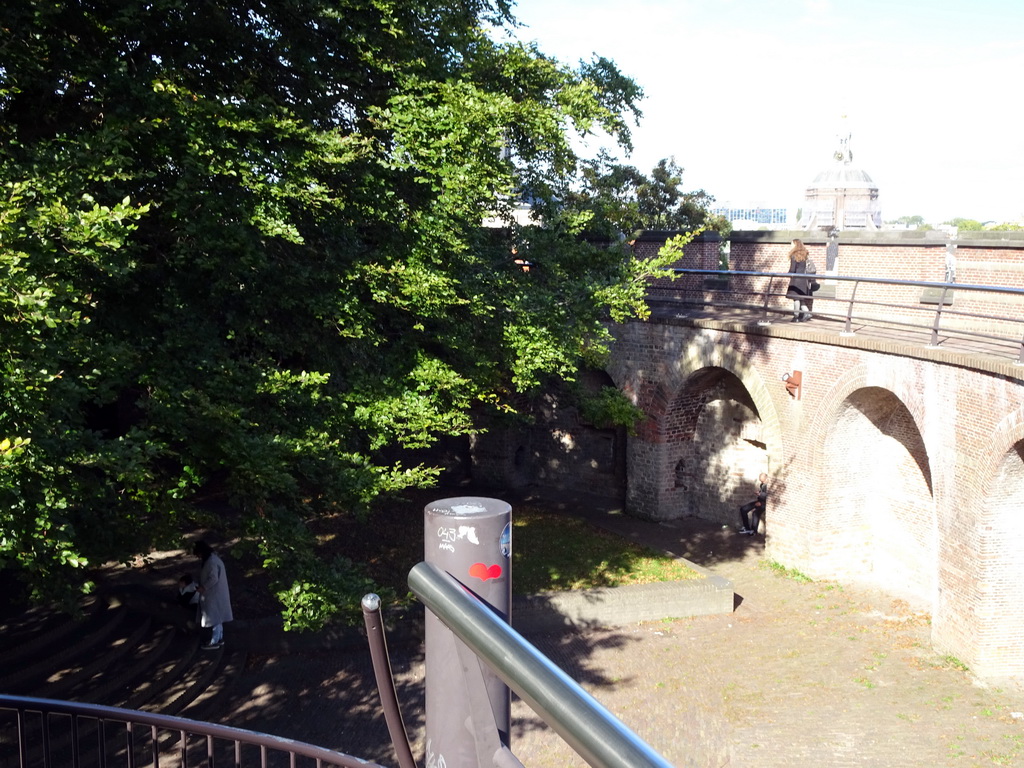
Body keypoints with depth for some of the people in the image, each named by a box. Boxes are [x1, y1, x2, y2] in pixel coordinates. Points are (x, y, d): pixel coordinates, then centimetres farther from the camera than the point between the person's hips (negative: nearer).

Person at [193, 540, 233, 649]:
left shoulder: (211, 562, -24)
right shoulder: (213, 557, 9)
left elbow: (213, 579, -27)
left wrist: (203, 587, -18)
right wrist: (203, 586, 13)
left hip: (215, 594, -10)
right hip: (215, 593, 10)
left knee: (214, 617, -1)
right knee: (217, 617, 18)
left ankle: (214, 642, 7)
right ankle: (219, 638, 27)